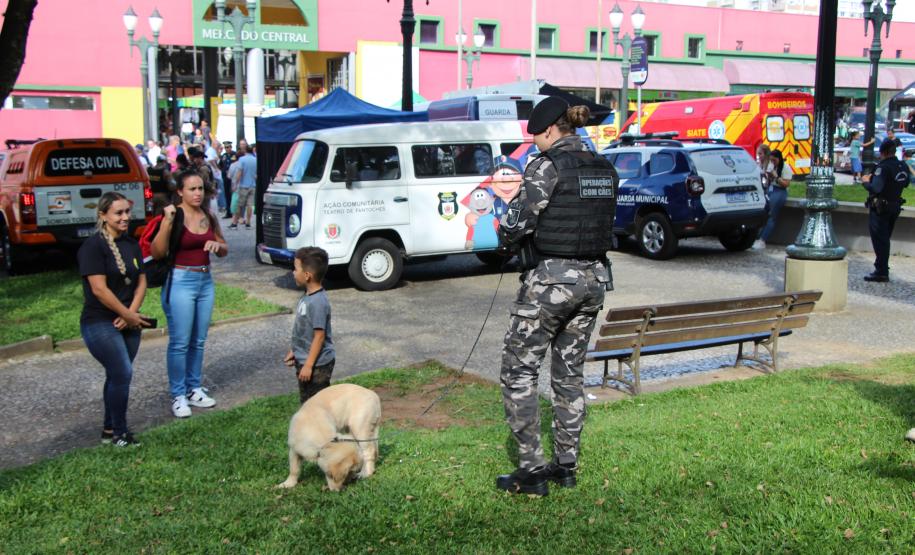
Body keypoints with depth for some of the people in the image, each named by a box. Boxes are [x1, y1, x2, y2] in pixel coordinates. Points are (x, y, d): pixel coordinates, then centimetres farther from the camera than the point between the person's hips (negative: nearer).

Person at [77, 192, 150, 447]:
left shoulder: (132, 244, 9)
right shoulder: (93, 246, -12)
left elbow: (141, 282, 8)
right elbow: (99, 289, -18)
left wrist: (131, 314, -8)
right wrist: (130, 316, -13)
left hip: (128, 323, 7)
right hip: (100, 324, -7)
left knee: (118, 376, 12)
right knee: (123, 373, -12)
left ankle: (109, 429, 24)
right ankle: (119, 433, 1)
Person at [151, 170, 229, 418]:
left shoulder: (209, 217, 7)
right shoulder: (174, 216, -9)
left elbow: (224, 250, 18)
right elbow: (157, 253, -16)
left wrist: (217, 245, -6)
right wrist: (167, 223, -26)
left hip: (205, 281, 6)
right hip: (180, 281, -6)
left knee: (198, 341, 12)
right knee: (180, 342, -3)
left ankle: (194, 389, 23)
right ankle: (178, 396, 7)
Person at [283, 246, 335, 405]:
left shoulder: (318, 302, -25)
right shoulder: (308, 297, 5)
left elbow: (319, 336, -24)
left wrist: (308, 365, -22)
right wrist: (294, 352, 22)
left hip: (316, 364, -10)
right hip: (305, 360, 10)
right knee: (307, 402, 20)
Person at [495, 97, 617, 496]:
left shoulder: (547, 166, -13)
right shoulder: (604, 170, 10)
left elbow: (518, 223, -18)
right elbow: (604, 224, 13)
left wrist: (505, 236, 4)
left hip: (550, 280, -8)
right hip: (593, 279, 8)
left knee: (519, 370, 3)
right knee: (570, 373, 17)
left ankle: (532, 470, 3)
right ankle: (566, 465, 23)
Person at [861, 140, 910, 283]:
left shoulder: (883, 168, -22)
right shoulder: (903, 167, 4)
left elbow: (876, 188, -30)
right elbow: (905, 184, 18)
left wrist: (866, 181, -13)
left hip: (879, 208, -8)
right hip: (895, 207, 8)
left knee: (879, 240, -2)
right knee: (885, 239, 20)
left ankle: (881, 272, -2)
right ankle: (883, 267, 30)